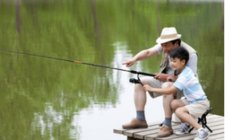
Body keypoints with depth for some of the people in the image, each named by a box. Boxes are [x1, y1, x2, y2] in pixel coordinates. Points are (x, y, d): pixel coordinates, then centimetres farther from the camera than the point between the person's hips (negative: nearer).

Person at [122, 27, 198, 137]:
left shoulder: (190, 54, -24)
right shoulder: (166, 45, -8)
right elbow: (148, 52, -15)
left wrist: (167, 77, -32)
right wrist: (134, 59, -35)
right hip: (165, 81, 7)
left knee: (167, 87, -39)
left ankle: (167, 126, -34)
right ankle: (140, 120, -7)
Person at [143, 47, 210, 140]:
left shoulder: (184, 76, -23)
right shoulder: (185, 70, 3)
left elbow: (170, 91, -26)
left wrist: (151, 89, -20)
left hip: (201, 103, -9)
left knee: (179, 111, -26)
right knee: (174, 103, -4)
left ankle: (202, 131, -23)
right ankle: (187, 125, 11)